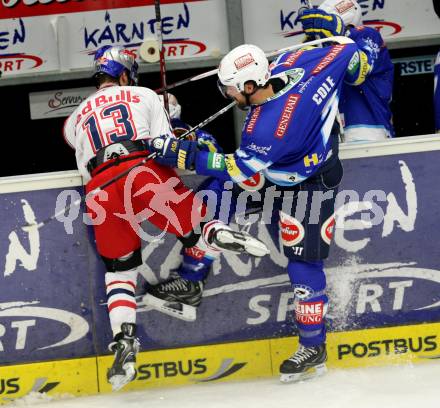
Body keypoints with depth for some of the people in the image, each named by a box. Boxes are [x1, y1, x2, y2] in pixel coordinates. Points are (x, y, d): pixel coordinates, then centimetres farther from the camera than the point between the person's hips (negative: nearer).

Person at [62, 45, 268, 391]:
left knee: (119, 267, 15)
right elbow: (166, 144, 12)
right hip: (144, 172, -2)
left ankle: (124, 344, 0)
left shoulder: (77, 118, 32)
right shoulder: (144, 96, 23)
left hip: (100, 189, 2)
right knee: (195, 230, 4)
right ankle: (218, 236, -33)